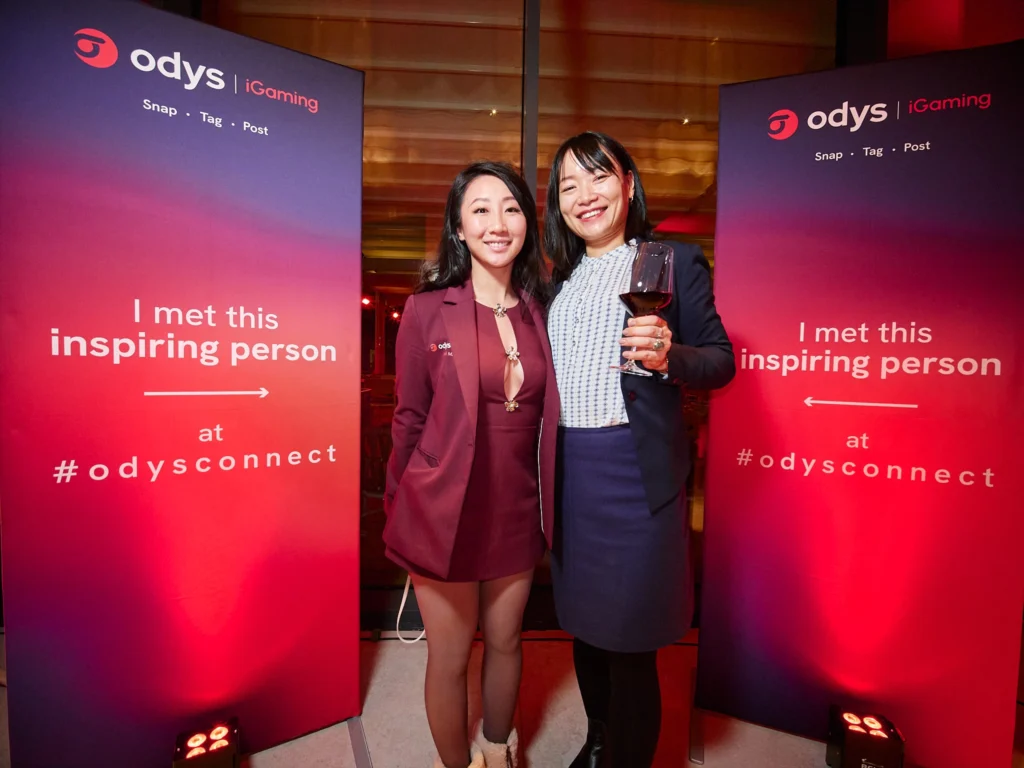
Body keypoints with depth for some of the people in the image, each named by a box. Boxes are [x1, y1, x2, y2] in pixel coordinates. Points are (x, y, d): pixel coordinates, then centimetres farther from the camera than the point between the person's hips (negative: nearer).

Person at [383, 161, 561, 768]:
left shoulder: (542, 311, 1)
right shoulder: (427, 311, -8)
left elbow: (549, 417, 7)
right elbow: (410, 419, -3)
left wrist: (551, 505, 5)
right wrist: (401, 508, 2)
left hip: (517, 511, 4)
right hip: (446, 511, -3)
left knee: (506, 643, 22)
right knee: (450, 658, 14)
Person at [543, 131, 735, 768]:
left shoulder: (676, 262, -1)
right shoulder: (561, 278, 14)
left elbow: (722, 361, -5)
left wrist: (667, 356, -25)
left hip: (636, 470, -5)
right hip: (566, 470, 6)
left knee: (629, 636, 5)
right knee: (583, 615, 20)